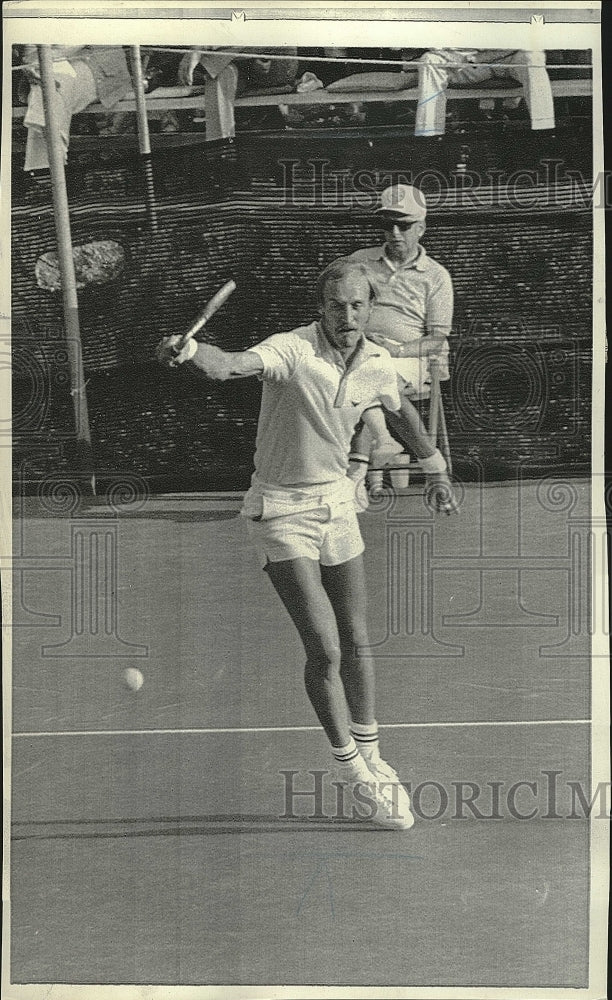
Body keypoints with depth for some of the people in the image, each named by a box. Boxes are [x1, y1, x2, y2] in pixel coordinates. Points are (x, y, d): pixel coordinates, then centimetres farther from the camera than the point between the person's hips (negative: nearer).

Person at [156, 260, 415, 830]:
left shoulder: (378, 365, -1)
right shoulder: (292, 351, -20)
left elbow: (402, 415, 20)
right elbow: (234, 364, -41)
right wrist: (193, 352, -63)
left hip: (336, 501, 5)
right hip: (281, 508, -5)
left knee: (356, 643, 10)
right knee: (324, 649, -10)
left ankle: (370, 759, 28)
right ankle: (352, 768, 8)